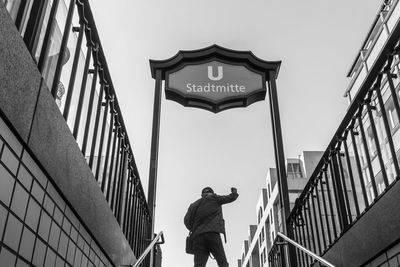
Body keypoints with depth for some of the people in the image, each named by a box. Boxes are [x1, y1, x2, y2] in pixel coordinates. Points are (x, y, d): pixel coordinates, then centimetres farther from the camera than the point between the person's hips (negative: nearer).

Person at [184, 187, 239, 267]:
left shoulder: (194, 204, 25)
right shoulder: (214, 198, 16)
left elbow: (187, 221, 11)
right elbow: (231, 197, 23)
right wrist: (234, 191, 44)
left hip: (198, 236, 3)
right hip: (213, 234, -3)